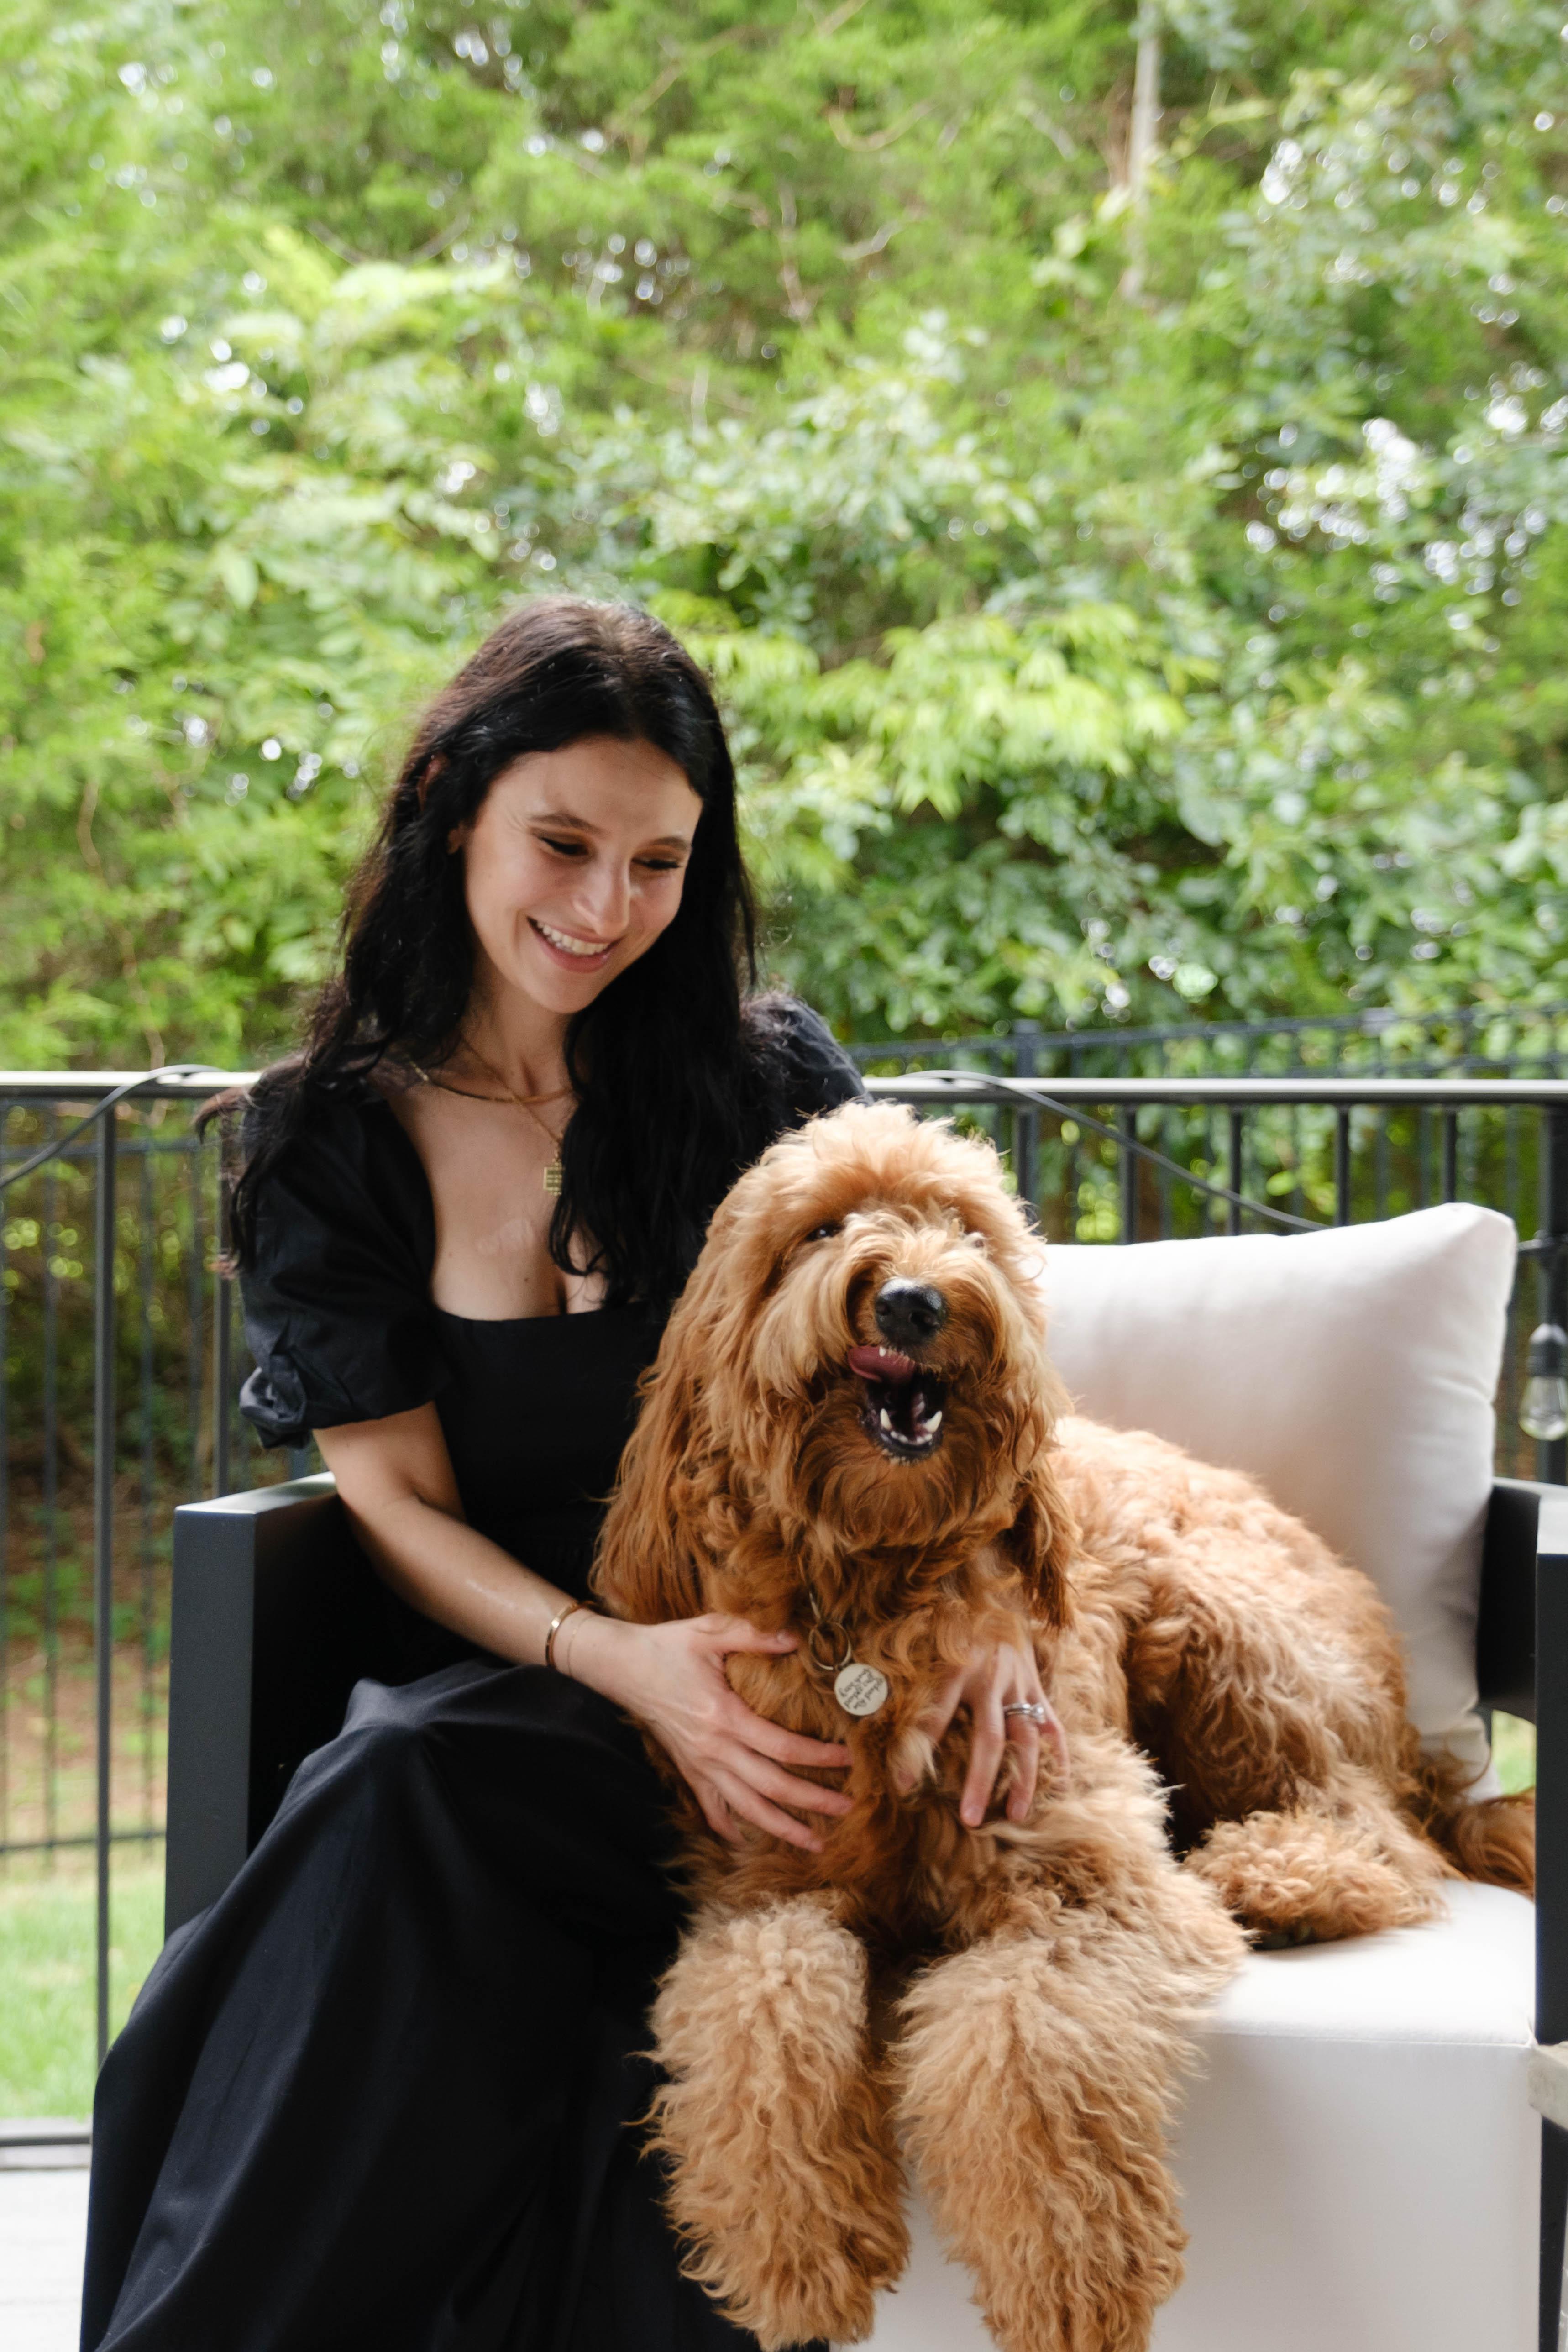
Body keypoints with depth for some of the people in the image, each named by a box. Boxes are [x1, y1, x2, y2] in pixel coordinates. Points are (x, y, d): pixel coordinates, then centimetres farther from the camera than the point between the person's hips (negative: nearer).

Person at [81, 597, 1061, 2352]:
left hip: (769, 1668, -1)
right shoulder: (326, 1139, 5)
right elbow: (399, 1505, 0)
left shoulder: (766, 1080, 5)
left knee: (415, 1793, -32)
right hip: (480, 1675, 1)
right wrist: (618, 1662, -19)